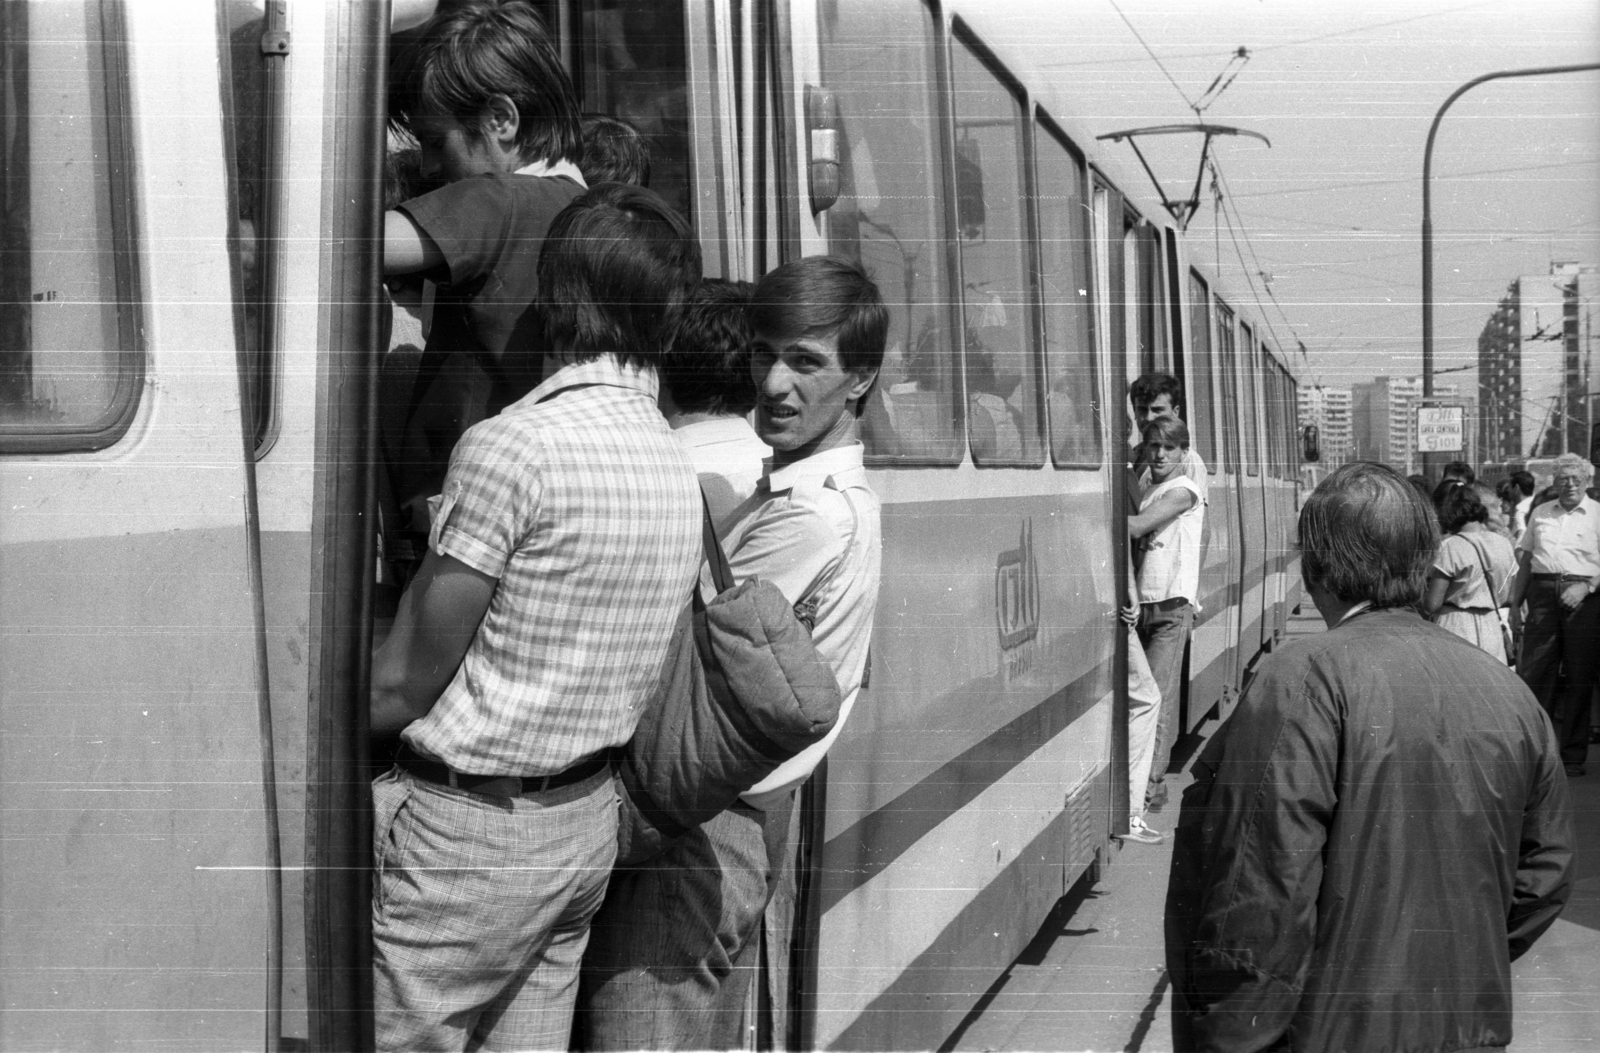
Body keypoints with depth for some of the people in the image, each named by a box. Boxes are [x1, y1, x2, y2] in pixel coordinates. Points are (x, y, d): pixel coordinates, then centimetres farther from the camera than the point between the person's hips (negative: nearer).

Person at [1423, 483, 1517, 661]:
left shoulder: (1450, 547, -14)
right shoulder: (1503, 544, 4)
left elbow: (1432, 604, -14)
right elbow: (1506, 597, 13)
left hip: (1456, 629, -6)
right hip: (1491, 629, 6)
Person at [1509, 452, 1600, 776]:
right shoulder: (1540, 512, 14)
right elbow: (1525, 560, 17)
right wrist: (1515, 603, 13)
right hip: (1542, 594, 3)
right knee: (1534, 673, 1)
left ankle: (1573, 755, 12)